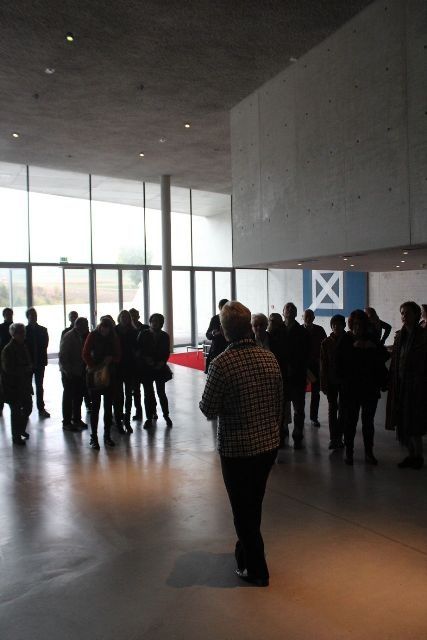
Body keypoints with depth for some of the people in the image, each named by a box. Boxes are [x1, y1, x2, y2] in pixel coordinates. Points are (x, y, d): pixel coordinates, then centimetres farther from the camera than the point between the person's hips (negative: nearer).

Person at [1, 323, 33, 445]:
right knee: (16, 411, 2)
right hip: (13, 386, -7)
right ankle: (16, 437, 16)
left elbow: (29, 363, 15)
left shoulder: (23, 346, 7)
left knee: (28, 407, 15)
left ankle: (21, 430, 35)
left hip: (24, 384, 7)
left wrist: (28, 369, -5)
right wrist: (26, 369, -16)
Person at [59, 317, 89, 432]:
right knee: (68, 397, 4)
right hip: (69, 373, -6)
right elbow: (63, 356, -16)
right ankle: (66, 422, 14)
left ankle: (76, 419, 28)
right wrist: (68, 371, -18)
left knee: (78, 396, 14)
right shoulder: (68, 337, -13)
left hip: (80, 372, 6)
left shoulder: (82, 336, 5)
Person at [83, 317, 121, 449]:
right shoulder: (93, 336, -4)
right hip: (94, 374, -3)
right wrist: (93, 367, -17)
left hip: (109, 374, 3)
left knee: (108, 406, 7)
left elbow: (118, 356, 6)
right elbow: (85, 354, -7)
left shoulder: (113, 338, 4)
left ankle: (107, 436, 17)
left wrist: (110, 359, -14)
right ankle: (93, 437, 6)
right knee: (95, 406, -1)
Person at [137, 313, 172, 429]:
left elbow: (167, 352, 4)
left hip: (160, 367, 0)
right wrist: (146, 358, -14)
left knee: (161, 392, 2)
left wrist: (162, 362, -11)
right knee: (148, 393, 4)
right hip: (146, 368, 0)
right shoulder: (143, 334, 0)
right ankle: (149, 418, 13)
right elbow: (138, 350, 0)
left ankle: (166, 415, 20)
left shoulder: (164, 336, 3)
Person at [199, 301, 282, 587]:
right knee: (254, 505, 25)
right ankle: (246, 551, 45)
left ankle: (257, 570, 27)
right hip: (269, 444, 6)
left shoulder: (222, 363, -21)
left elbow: (208, 410, -15)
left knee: (243, 510, 13)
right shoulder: (270, 357, -3)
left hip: (237, 449, -6)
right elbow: (279, 402, 6)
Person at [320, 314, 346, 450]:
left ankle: (338, 437, 12)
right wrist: (323, 383, -3)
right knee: (332, 408, 3)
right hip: (331, 381, 1)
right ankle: (334, 438, 7)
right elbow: (323, 365, 0)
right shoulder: (326, 343, 0)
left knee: (342, 409, 4)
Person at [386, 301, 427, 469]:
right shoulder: (400, 335, 9)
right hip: (400, 385, 6)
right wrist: (391, 383, 4)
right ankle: (411, 454, 21)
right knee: (403, 422, 9)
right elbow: (394, 362, 8)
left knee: (413, 423, 0)